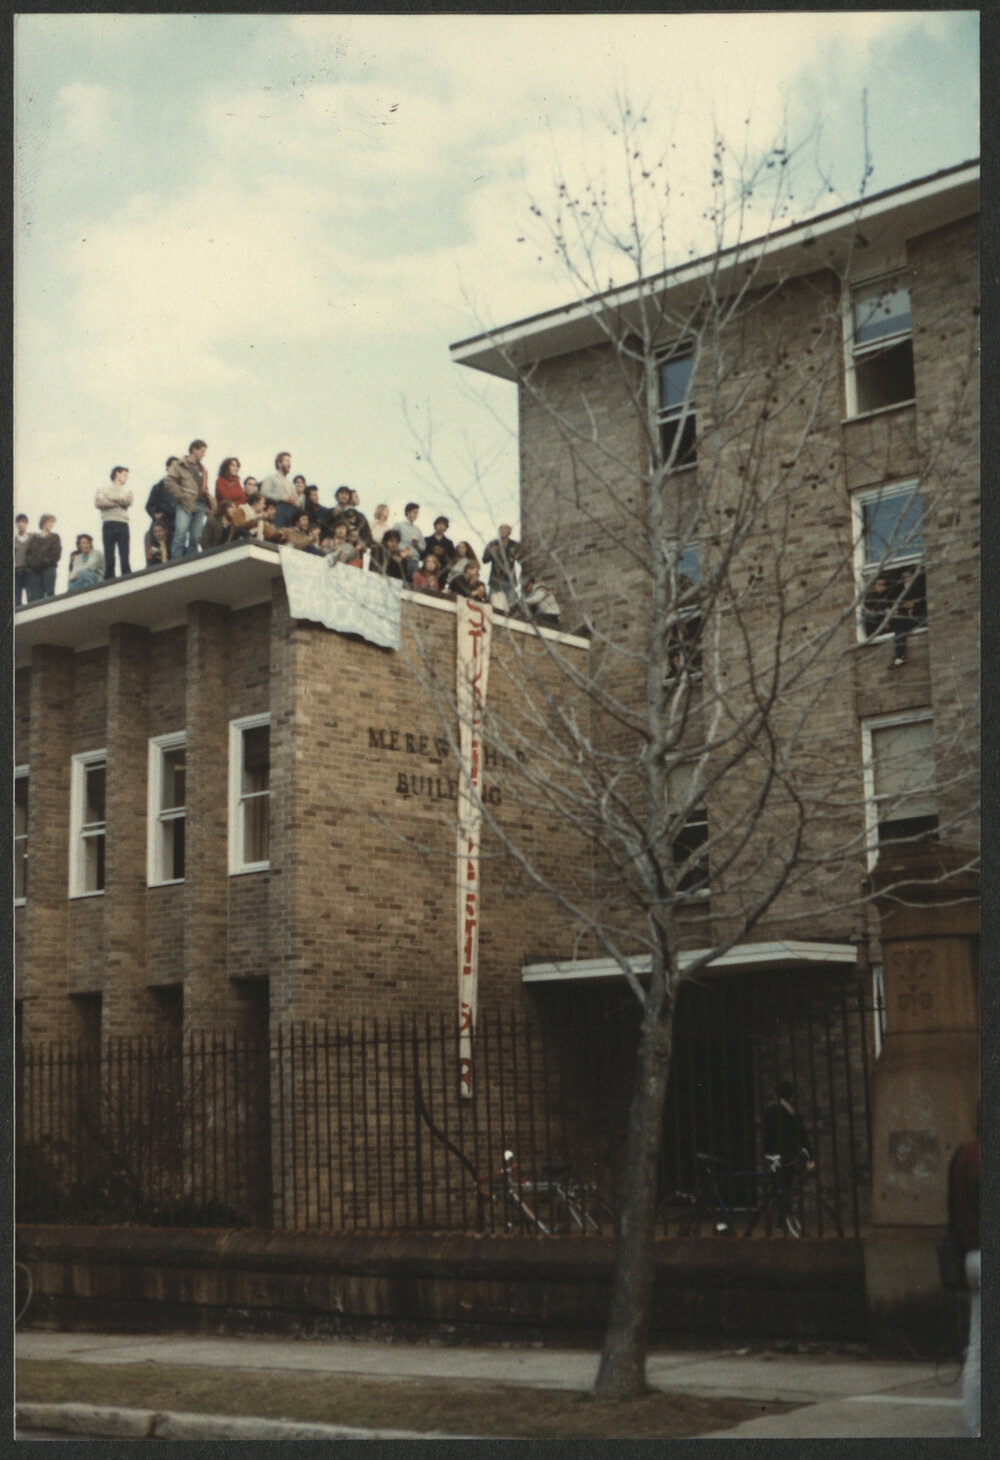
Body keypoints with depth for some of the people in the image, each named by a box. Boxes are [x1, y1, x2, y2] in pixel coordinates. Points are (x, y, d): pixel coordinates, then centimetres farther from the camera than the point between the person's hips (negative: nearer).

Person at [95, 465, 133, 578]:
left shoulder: (127, 490, 23)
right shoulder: (102, 489, 17)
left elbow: (128, 501, 1)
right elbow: (98, 503, -2)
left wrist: (110, 499, 1)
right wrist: (119, 502, -2)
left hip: (122, 525, 1)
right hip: (108, 524, -1)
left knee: (124, 558, -7)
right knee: (109, 558, -5)